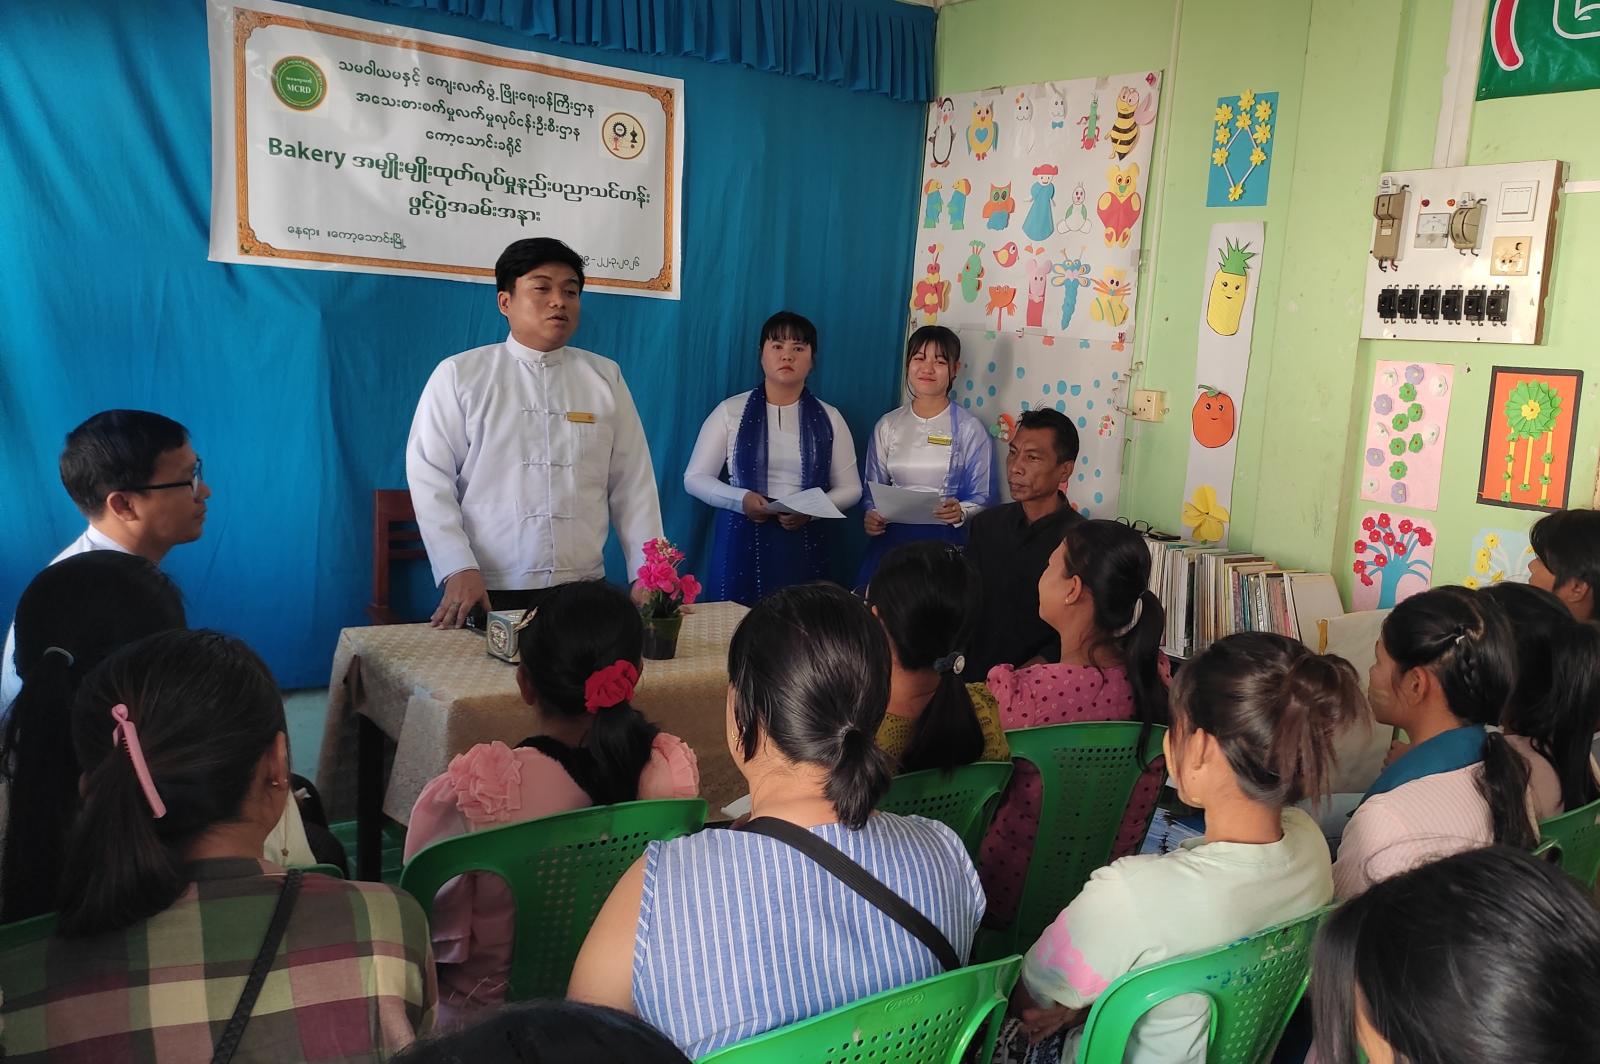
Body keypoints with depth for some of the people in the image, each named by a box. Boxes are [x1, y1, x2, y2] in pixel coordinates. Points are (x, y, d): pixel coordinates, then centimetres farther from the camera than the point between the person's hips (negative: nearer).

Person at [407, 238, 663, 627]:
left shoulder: (606, 377, 8)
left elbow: (633, 484, 6)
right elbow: (430, 477, -3)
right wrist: (459, 570, -13)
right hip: (488, 593, -2)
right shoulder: (458, 374, 2)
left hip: (582, 590, 2)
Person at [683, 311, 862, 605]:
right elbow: (695, 478, 3)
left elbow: (850, 488, 10)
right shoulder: (730, 411, 2)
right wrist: (740, 499, -15)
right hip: (741, 543, -1)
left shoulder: (829, 419, 8)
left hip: (804, 546, 1)